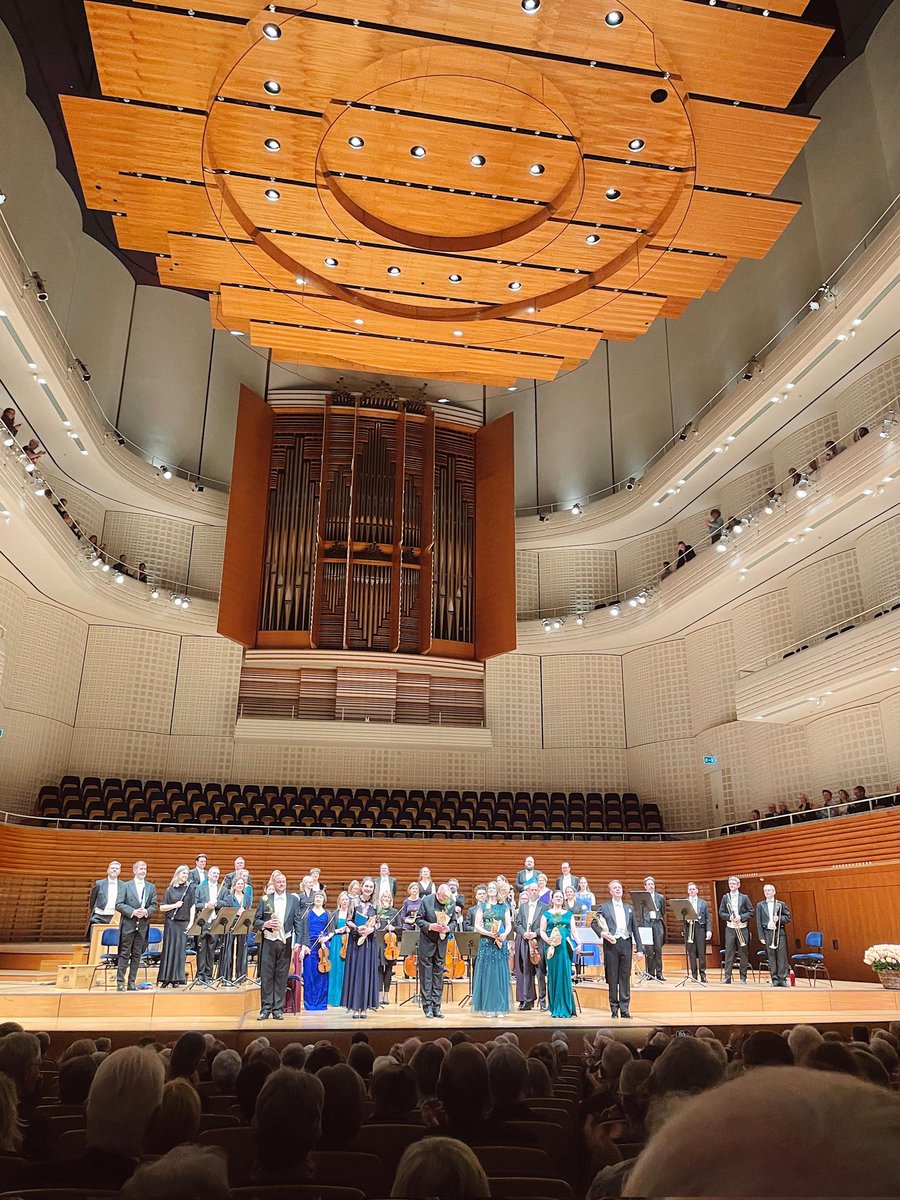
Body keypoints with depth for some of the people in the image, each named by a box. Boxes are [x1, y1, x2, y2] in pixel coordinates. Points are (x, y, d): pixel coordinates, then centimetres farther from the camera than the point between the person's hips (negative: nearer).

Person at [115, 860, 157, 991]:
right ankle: (120, 982, 7)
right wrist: (133, 911, -17)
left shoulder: (151, 887, 10)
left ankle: (132, 982, 13)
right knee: (124, 954, 0)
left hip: (143, 925, 3)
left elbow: (154, 905, 8)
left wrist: (146, 911, -13)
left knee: (137, 955, 6)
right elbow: (118, 905, -6)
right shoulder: (126, 886, 1)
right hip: (128, 924, -3)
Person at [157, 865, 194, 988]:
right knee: (168, 950, 1)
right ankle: (166, 979, 9)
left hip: (184, 923, 0)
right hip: (171, 923, 0)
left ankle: (176, 979, 7)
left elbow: (192, 906, 3)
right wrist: (174, 905, -12)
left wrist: (191, 922, -5)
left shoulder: (190, 889, 6)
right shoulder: (170, 889, 4)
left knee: (180, 950, -1)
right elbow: (161, 908, 3)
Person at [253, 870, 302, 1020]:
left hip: (285, 942, 0)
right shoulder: (265, 900, 5)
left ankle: (278, 1009, 12)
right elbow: (256, 921, 6)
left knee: (281, 976, 4)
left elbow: (298, 923, 4)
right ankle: (265, 1008, 11)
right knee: (266, 975, 1)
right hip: (268, 942, 0)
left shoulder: (293, 900, 7)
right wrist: (266, 924, -15)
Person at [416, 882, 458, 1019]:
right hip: (427, 942, -3)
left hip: (442, 942, 3)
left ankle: (436, 1006, 14)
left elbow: (454, 921, 7)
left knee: (439, 973, 7)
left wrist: (449, 928, -15)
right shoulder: (426, 901, -11)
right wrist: (430, 926, -23)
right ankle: (427, 1006, 8)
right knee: (426, 973, 1)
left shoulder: (451, 904, -4)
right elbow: (418, 920, -7)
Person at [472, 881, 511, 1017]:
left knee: (500, 974, 1)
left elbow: (509, 925, 8)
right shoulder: (482, 906, 6)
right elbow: (477, 926, 1)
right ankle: (488, 1007, 4)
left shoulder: (504, 906, 9)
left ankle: (500, 1007, 7)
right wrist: (490, 933, -14)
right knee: (486, 974, -1)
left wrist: (504, 934, -12)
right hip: (486, 943, -1)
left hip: (501, 943, 1)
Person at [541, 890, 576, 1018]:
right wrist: (548, 940, -14)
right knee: (553, 975, 0)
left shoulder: (569, 914, 14)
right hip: (552, 947, -1)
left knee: (565, 975, -3)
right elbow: (542, 931, 5)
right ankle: (555, 1009, 8)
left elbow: (573, 930, 10)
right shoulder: (546, 914, 10)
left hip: (566, 947, 1)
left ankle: (566, 1008, 3)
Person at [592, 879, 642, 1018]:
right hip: (611, 944, -2)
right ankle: (614, 1009, 11)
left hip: (626, 944, 2)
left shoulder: (629, 908, 16)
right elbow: (593, 923, 5)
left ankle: (624, 1009, 10)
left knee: (625, 978, 3)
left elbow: (635, 929, 13)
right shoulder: (604, 907, 7)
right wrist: (602, 933, -14)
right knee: (612, 978, 2)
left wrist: (639, 948, 8)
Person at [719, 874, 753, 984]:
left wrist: (741, 917, -15)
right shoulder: (725, 897, 7)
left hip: (742, 928, -1)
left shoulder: (744, 897, 3)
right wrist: (729, 917, -14)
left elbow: (751, 912, 0)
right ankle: (727, 976, 1)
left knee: (743, 953, 3)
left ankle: (743, 977, 11)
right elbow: (721, 912, 5)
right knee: (729, 952, -1)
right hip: (730, 928, 1)